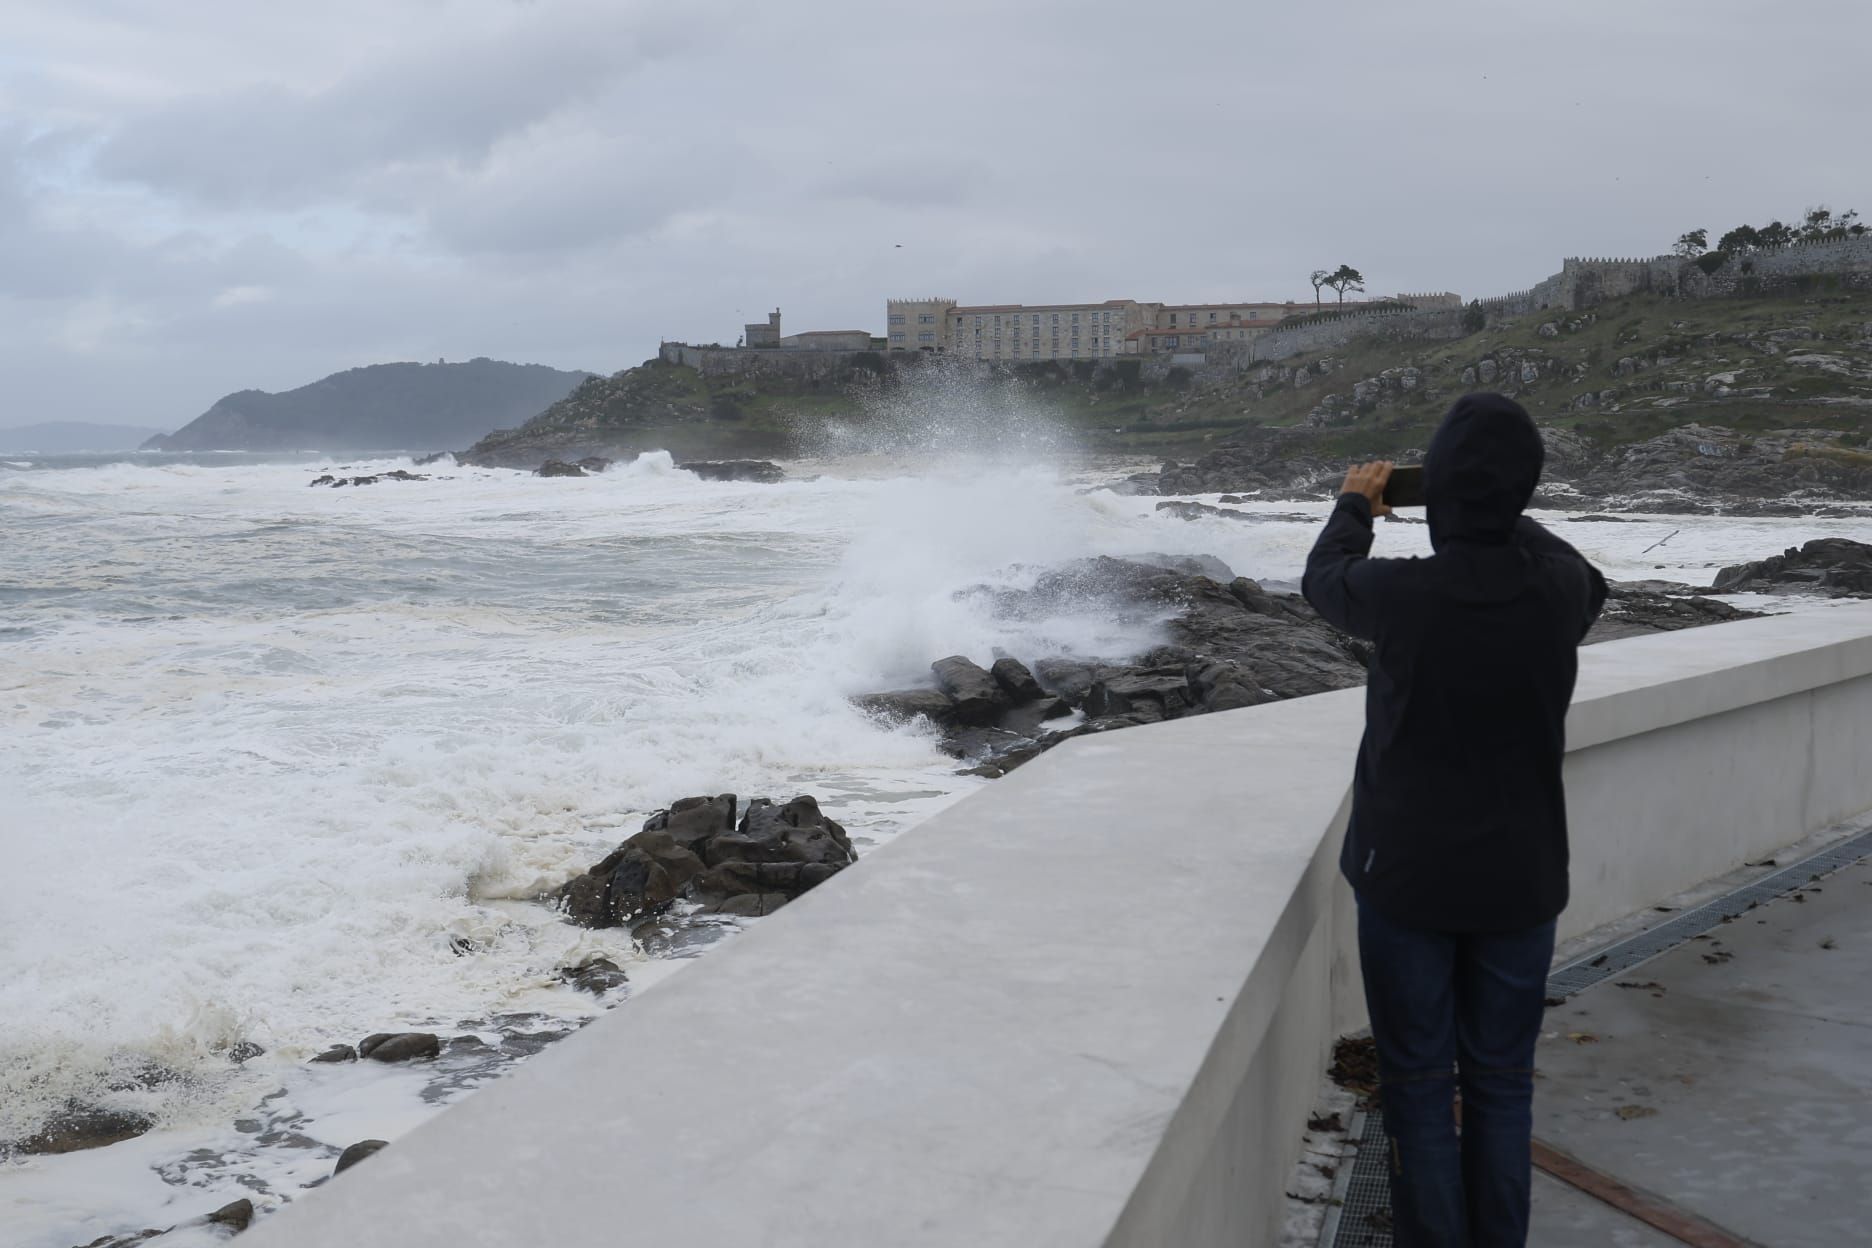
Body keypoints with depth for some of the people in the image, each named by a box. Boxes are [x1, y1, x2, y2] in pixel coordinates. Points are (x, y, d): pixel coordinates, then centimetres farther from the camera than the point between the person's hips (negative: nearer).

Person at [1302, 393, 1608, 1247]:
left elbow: (1323, 580, 3)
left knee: (1419, 1085, 10)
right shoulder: (1558, 589, -13)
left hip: (1407, 876, -2)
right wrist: (1506, 515, 22)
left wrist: (1354, 505, 22)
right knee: (1502, 1082, 16)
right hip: (1520, 878, 3)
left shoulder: (1400, 593, -21)